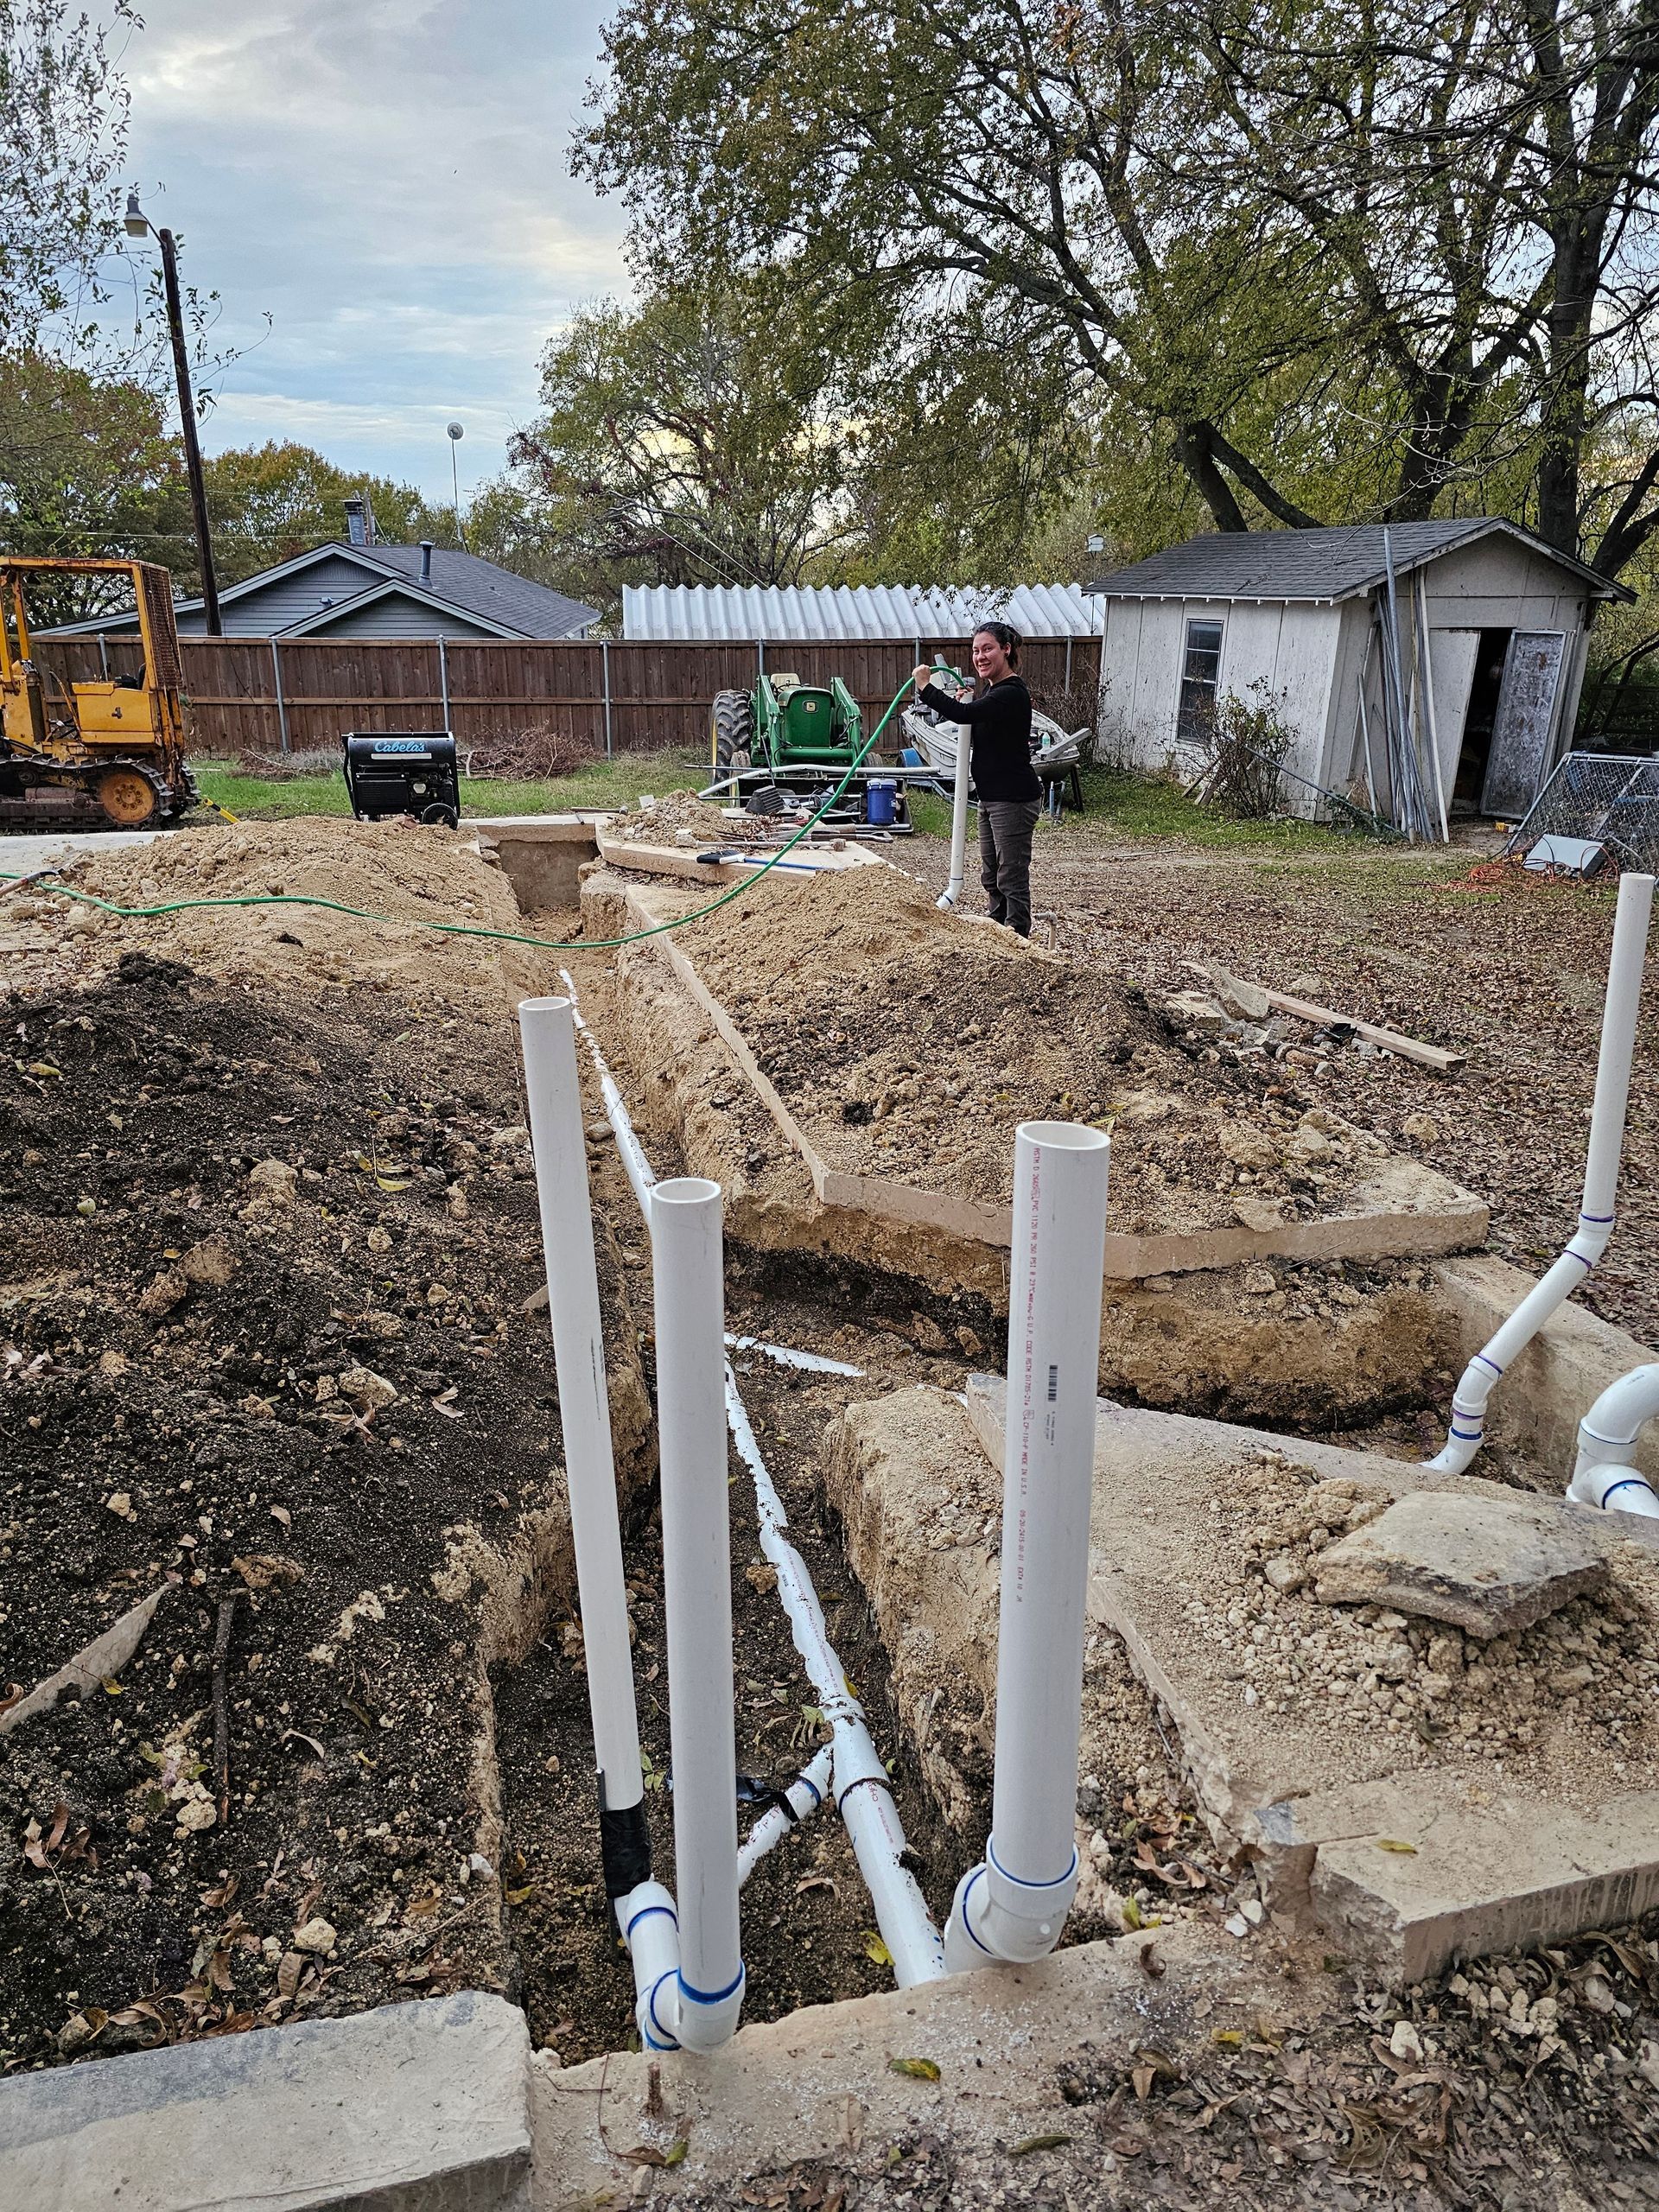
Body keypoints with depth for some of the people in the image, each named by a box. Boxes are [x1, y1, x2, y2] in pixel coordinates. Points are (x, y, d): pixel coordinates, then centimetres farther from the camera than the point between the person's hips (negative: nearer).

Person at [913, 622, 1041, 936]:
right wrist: (965, 702, 5)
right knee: (990, 877, 18)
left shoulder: (1011, 693, -19)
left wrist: (926, 687, -19)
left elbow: (963, 714, -31)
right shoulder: (990, 688, 13)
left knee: (1012, 878, -4)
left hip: (1014, 799, -11)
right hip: (991, 796, 11)